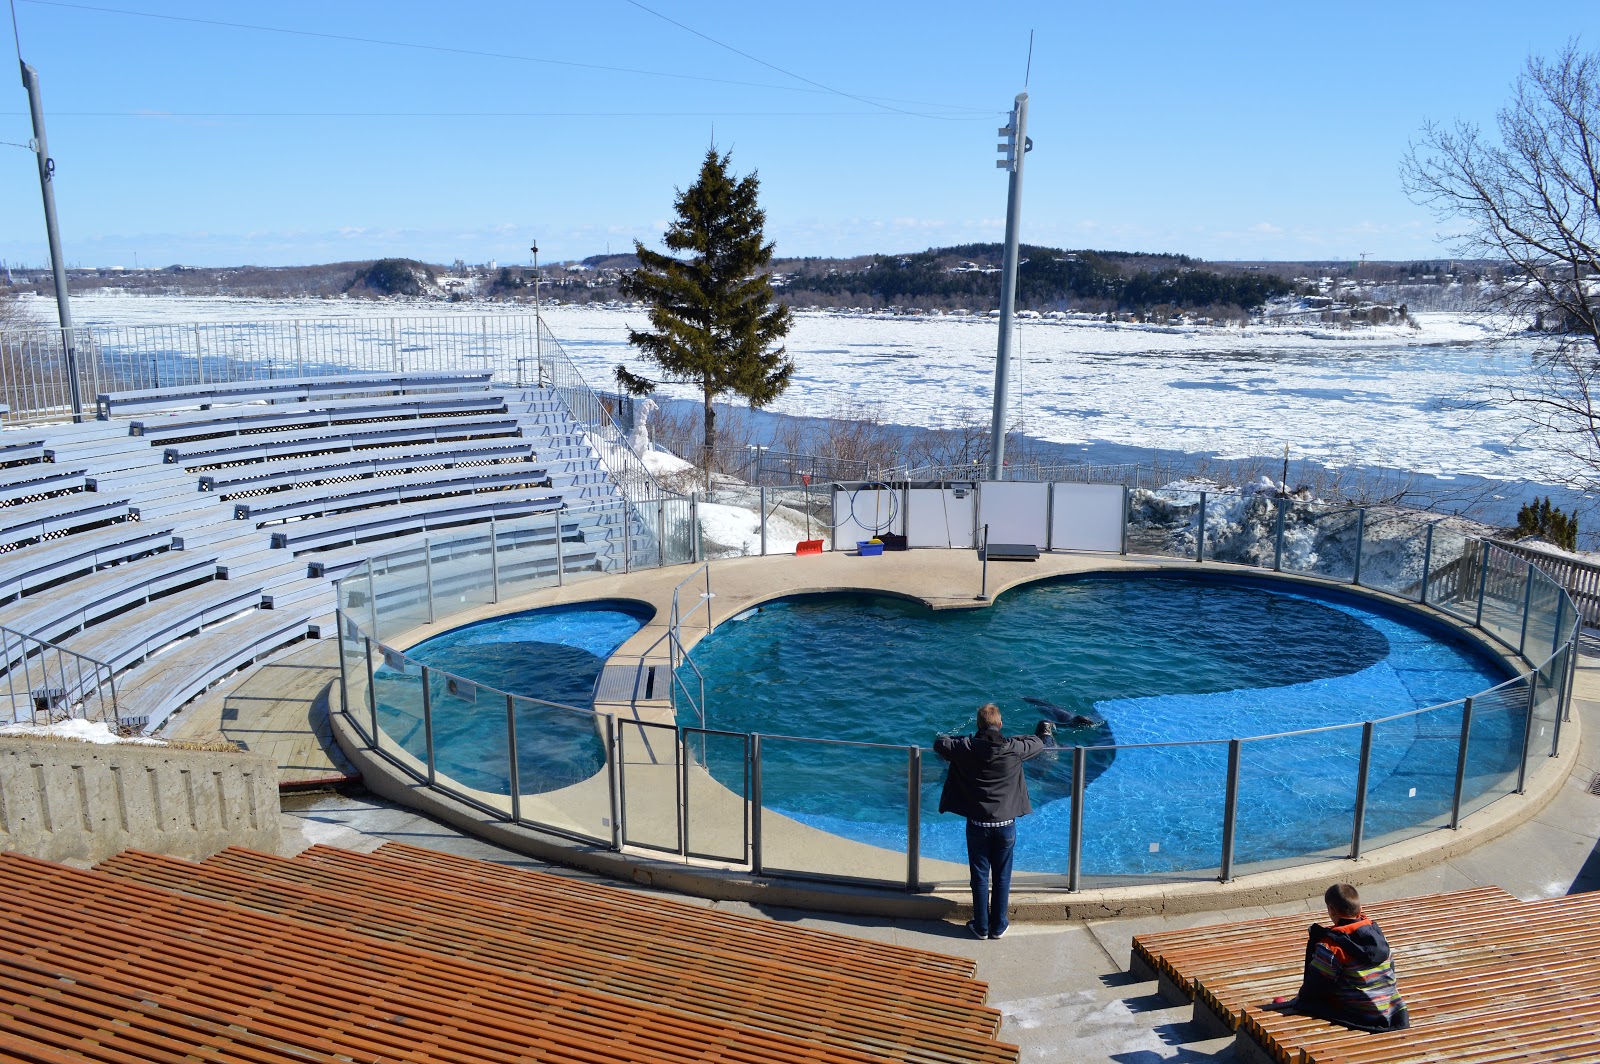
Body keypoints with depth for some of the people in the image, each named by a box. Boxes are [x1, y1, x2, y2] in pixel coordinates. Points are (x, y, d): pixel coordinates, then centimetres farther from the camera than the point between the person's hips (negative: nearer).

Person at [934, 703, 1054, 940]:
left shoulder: (966, 748, -12)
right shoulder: (1013, 749, -11)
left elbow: (939, 744, 5)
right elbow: (1040, 743, 8)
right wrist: (1045, 730, 32)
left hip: (978, 825, 0)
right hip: (1006, 825, 0)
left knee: (980, 877, 12)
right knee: (1002, 877, 14)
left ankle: (981, 927, 22)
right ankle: (999, 927, 24)